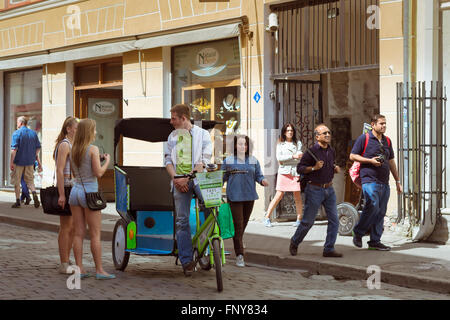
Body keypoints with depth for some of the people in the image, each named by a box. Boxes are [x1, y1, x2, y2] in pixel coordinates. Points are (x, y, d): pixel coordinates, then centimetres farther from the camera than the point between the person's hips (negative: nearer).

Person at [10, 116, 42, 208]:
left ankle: (18, 202, 11)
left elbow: (14, 149, -16)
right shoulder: (33, 133, 6)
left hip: (19, 161, -4)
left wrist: (11, 162, -13)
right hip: (30, 161, 4)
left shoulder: (17, 133, -10)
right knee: (30, 180, 12)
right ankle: (34, 194, -15)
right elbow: (38, 148, 7)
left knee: (16, 182, 8)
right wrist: (38, 162, 13)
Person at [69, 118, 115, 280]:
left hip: (75, 190, 6)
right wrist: (107, 161, 4)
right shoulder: (93, 149, -10)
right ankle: (99, 270, 2)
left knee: (78, 233, 7)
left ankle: (79, 269, 8)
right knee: (95, 234, -1)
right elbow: (98, 173, -13)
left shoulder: (73, 150, 9)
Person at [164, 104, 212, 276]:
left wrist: (187, 178, -13)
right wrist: (175, 178, -3)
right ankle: (186, 261, 1)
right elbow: (168, 160, 15)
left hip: (198, 179, -3)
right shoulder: (172, 136, 20)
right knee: (181, 220, -2)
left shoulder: (202, 134, 6)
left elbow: (204, 161, -3)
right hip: (179, 182, 3)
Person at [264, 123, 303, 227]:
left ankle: (299, 219, 5)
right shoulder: (280, 144, 10)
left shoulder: (298, 143, 13)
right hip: (284, 172, -1)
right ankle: (267, 217, -1)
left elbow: (300, 157, 1)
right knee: (279, 195, -5)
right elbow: (279, 157, -4)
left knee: (297, 195, -2)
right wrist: (293, 156, -12)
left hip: (295, 171, 1)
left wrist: (284, 160, -9)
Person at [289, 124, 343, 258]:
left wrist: (335, 169, 4)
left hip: (329, 189, 6)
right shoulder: (311, 151, -11)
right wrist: (314, 168, -22)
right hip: (314, 190, -6)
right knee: (308, 221, 3)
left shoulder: (332, 151, 10)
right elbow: (300, 168, -9)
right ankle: (294, 243, 25)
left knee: (334, 220, -2)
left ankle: (329, 249, 4)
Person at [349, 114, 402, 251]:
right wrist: (370, 160, -12)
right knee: (373, 206, -20)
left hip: (384, 182, 6)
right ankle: (358, 232, -2)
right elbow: (352, 156, -1)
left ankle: (375, 241, 9)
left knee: (381, 211, 4)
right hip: (370, 179, -6)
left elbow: (391, 162, 23)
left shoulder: (387, 141, 18)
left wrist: (397, 181, 20)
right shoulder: (364, 138, -1)